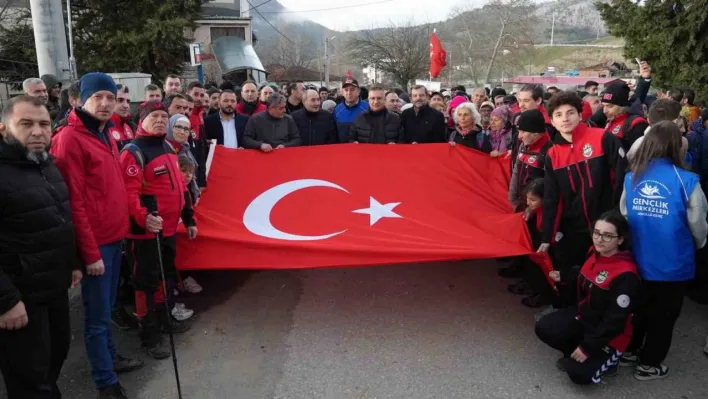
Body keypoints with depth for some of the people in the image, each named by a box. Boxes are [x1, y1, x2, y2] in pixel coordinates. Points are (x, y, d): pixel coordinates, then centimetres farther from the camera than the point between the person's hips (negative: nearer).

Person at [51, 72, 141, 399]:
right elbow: (73, 200, -17)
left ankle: (110, 357, 36)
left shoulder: (105, 135, 13)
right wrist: (90, 252, -16)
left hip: (114, 235, 8)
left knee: (106, 308, 21)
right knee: (98, 314, 3)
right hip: (95, 241, -8)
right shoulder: (70, 138, -14)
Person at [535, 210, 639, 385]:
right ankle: (575, 353, 11)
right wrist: (562, 280, -5)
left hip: (609, 335, -7)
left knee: (578, 374, -16)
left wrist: (587, 347, -22)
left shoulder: (625, 275, -28)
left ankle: (608, 358, 12)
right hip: (583, 316, 7)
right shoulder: (595, 254, -4)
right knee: (543, 328, -12)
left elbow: (615, 321, -24)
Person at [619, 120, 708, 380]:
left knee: (638, 306, 24)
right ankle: (649, 364, 29)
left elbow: (624, 215, 2)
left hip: (639, 259, 4)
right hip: (673, 264, -3)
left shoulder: (632, 177, -9)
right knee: (664, 314, 16)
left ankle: (630, 351, 39)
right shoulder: (686, 181, -19)